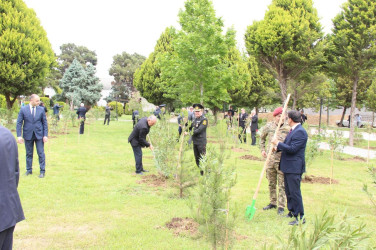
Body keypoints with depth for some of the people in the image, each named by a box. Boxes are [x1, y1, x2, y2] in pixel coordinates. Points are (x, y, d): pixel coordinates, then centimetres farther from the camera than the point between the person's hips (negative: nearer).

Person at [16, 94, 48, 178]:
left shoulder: (41, 109, 1)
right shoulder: (23, 109, -2)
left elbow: (45, 123, 3)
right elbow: (19, 123, -1)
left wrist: (45, 135, -4)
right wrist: (19, 136, -8)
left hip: (39, 135, 0)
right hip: (28, 135, 0)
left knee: (41, 153, 0)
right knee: (29, 153, 11)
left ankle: (42, 171, 9)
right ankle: (29, 170, 24)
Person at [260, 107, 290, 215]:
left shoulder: (288, 129, -5)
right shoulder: (268, 126, 4)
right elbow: (262, 138, 21)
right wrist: (262, 149, 12)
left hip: (282, 160, -3)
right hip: (270, 158, 3)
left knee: (282, 184, 0)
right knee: (271, 183, 15)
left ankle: (281, 206, 8)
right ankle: (273, 202, 30)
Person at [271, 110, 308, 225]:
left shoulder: (300, 132, -18)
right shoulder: (293, 130, 14)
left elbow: (292, 149, -24)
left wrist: (278, 143, -16)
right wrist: (278, 147, 18)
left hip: (294, 168, -11)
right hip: (288, 167, 11)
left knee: (295, 192, -6)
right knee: (288, 191, 18)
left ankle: (300, 217, 2)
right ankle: (292, 213, 30)